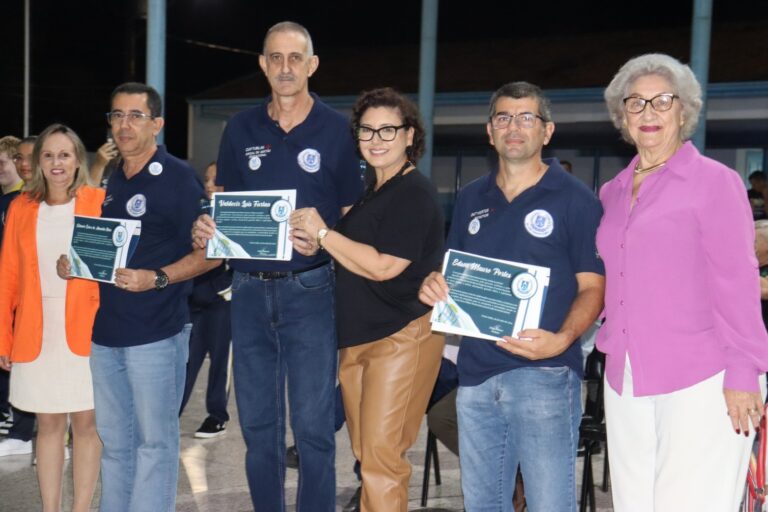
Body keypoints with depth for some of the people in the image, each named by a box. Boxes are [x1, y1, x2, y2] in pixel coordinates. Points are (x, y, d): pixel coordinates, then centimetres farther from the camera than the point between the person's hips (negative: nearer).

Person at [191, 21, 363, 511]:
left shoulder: (337, 130, -1)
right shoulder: (241, 129, 9)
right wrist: (205, 229, -7)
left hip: (311, 290, -3)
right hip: (250, 288, 4)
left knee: (313, 424, -1)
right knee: (257, 422, 11)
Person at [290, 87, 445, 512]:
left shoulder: (414, 194, -13)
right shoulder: (372, 191, 16)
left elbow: (382, 266, -20)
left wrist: (323, 234, -12)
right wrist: (314, 247, 5)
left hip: (401, 335, -9)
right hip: (357, 335, 9)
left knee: (381, 456, -8)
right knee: (365, 455, 14)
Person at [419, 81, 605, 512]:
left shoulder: (575, 199, -2)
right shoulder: (471, 199, 14)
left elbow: (592, 287, -5)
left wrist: (561, 339, -23)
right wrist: (434, 287, -2)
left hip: (543, 376, -5)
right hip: (477, 372, 6)